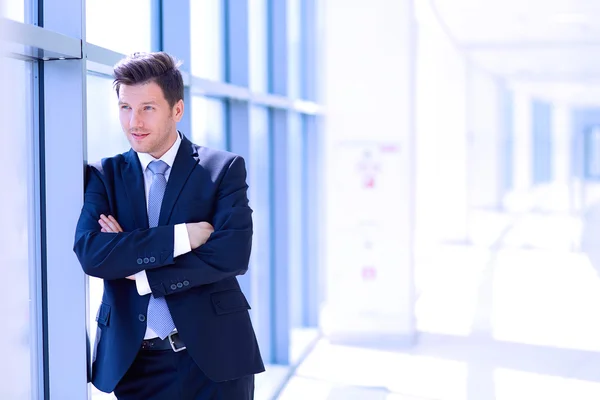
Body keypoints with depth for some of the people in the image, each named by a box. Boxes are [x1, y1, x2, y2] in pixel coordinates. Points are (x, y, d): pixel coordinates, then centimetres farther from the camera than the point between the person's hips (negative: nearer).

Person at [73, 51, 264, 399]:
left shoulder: (224, 169, 0)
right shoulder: (104, 175, 5)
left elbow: (233, 255, -13)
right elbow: (90, 254, -11)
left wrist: (138, 271, -12)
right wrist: (181, 236, -18)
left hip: (213, 356, -1)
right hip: (133, 361, 1)